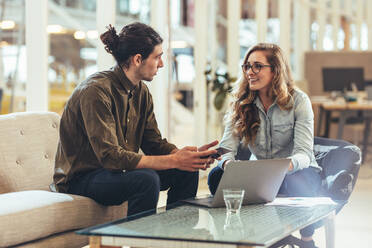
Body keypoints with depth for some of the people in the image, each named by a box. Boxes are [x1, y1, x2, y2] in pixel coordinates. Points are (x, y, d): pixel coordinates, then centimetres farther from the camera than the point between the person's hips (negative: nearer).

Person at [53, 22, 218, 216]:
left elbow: (154, 142, 5)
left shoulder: (141, 91, 5)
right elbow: (109, 156, -30)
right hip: (81, 177, -9)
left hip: (117, 170, 9)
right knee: (147, 179, -33)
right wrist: (173, 160, -31)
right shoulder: (96, 91, -24)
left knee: (187, 171, -3)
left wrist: (192, 155, -16)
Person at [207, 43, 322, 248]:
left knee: (295, 184, -39)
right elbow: (226, 148, -10)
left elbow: (304, 153, -20)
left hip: (297, 170, -3)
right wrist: (227, 163, -36)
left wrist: (288, 165, -45)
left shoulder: (298, 100, -11)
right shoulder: (241, 104, 0)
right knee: (216, 176, -24)